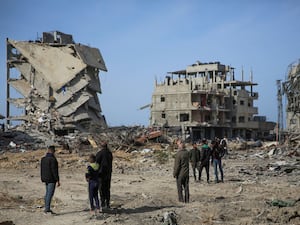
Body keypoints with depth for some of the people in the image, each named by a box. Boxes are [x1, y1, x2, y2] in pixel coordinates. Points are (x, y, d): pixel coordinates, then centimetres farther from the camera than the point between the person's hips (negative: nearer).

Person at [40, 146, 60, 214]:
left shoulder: (43, 159, 9)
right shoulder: (52, 159, -16)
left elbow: (42, 170, 15)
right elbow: (54, 171, -19)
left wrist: (42, 178, 22)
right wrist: (57, 180, -16)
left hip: (45, 179, 8)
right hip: (52, 179, -8)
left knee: (47, 193, 14)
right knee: (50, 193, -7)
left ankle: (46, 208, 17)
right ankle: (47, 209, -10)